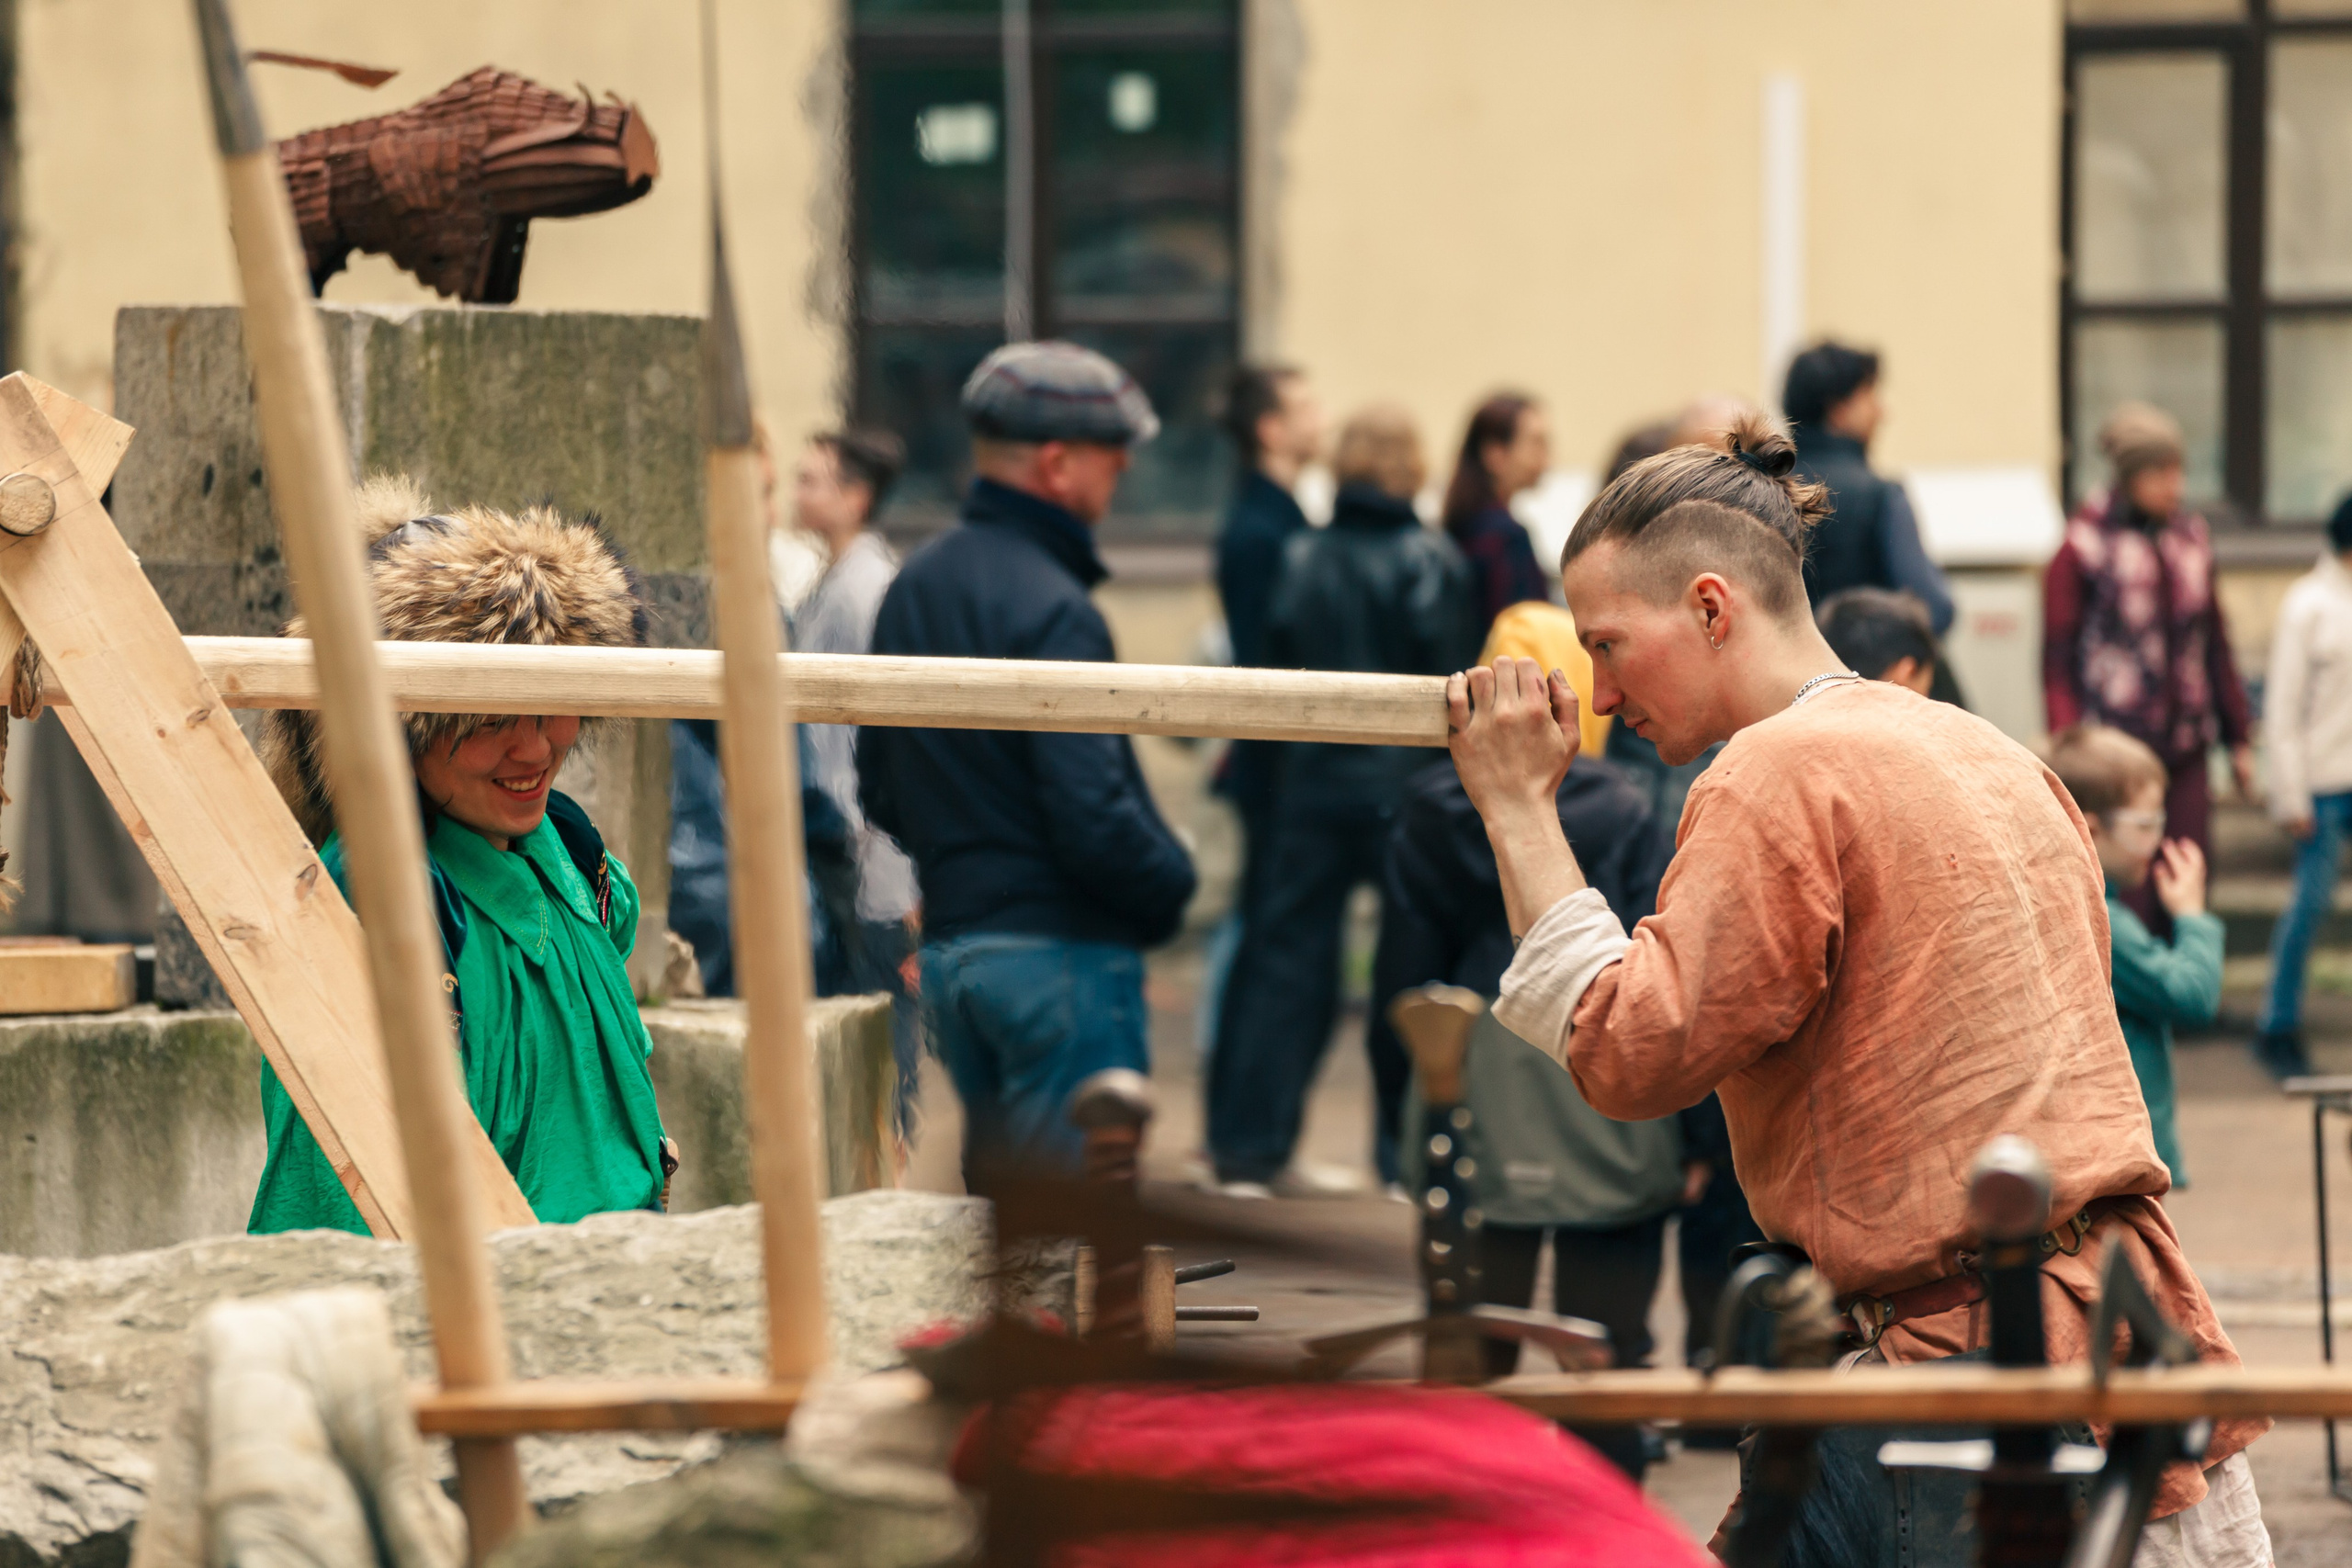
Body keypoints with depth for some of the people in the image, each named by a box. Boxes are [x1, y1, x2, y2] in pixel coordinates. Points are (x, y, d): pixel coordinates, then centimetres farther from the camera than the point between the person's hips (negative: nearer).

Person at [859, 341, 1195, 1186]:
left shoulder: (913, 587, 11)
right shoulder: (1052, 610, -17)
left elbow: (880, 796, 16)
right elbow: (1092, 817, -21)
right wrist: (1171, 884, -5)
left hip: (949, 948, 9)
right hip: (1059, 949, -9)